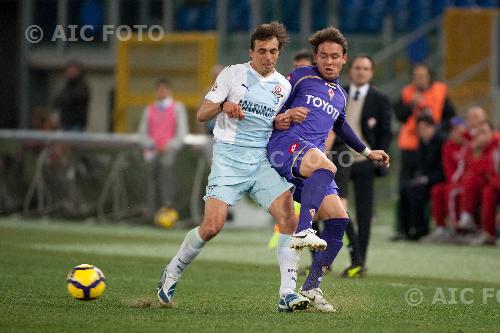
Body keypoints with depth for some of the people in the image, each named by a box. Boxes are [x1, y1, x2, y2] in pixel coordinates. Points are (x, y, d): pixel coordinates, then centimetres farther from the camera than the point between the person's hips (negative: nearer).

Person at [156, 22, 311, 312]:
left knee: (289, 219, -17)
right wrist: (223, 106, -21)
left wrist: (283, 123, -1)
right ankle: (173, 272, 12)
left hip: (264, 160, 3)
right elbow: (201, 114, 0)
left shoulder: (283, 85, 13)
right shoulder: (233, 74, 2)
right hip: (230, 156, -3)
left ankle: (288, 294, -17)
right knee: (212, 227, -13)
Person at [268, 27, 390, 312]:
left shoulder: (340, 96, 26)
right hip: (286, 143, -7)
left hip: (315, 159, 7)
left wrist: (368, 152, 50)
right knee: (325, 166, -39)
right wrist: (281, 118, -11)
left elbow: (341, 126, 45)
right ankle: (303, 232, -51)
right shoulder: (302, 77, 9)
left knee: (339, 219, -4)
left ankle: (312, 287, 4)